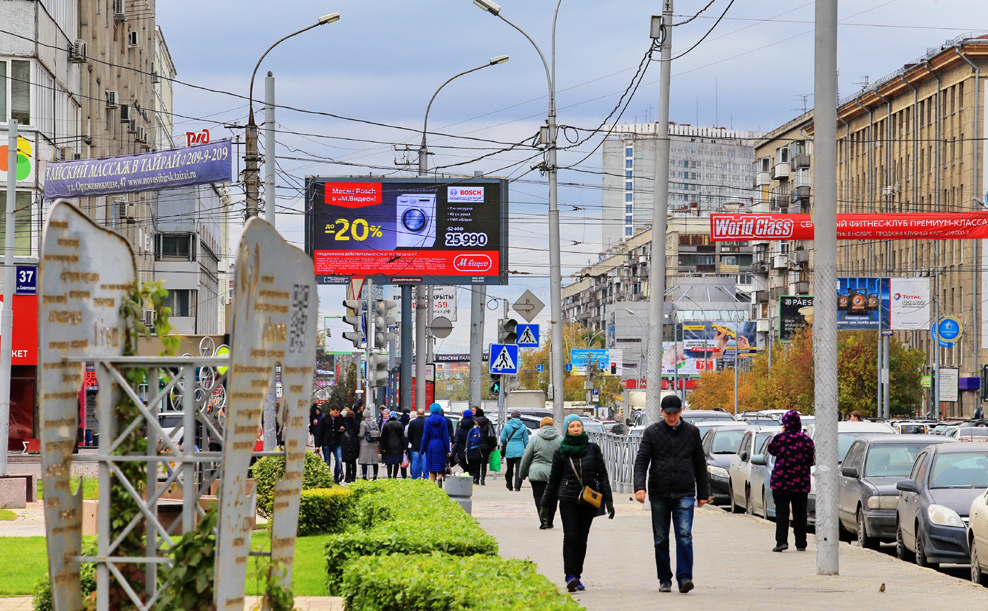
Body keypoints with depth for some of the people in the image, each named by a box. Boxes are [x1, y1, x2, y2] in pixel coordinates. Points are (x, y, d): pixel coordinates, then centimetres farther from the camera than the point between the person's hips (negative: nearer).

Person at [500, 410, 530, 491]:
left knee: (510, 468, 14)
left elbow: (502, 438, 2)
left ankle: (509, 486, 23)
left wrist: (505, 445, 22)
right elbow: (526, 440, 4)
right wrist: (526, 450, 16)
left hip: (509, 450, 1)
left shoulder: (507, 426, -1)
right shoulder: (523, 427, 0)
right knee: (519, 469, -4)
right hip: (519, 450, -1)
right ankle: (517, 487, -14)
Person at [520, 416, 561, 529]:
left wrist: (522, 474, 14)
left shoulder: (535, 439, -1)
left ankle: (543, 521, -16)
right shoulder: (560, 440, 3)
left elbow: (525, 458, 3)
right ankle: (549, 522, 20)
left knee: (539, 498, 0)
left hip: (537, 473, -2)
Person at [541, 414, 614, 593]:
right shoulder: (561, 452, 3)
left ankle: (577, 576, 11)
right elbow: (553, 480, 10)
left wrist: (608, 499, 1)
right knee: (570, 536, -13)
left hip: (589, 501, 2)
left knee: (582, 538, 4)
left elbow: (602, 475, 8)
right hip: (568, 500, -2)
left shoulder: (593, 449, 5)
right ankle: (570, 576, -18)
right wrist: (545, 505, 10)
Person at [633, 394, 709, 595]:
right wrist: (639, 486, -17)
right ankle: (664, 580, 14)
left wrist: (703, 493, 14)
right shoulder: (652, 432, 5)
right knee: (661, 539, 5)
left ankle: (684, 577, -17)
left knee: (684, 536, -14)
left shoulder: (692, 432, 9)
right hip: (659, 495, 1)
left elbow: (700, 464, 15)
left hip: (684, 494, -1)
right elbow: (641, 461, -1)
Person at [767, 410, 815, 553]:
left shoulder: (780, 438, -8)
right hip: (801, 482, 3)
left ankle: (782, 541, -12)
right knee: (800, 513, 8)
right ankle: (801, 543, 10)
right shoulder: (806, 440, 0)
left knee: (782, 511, -1)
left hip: (781, 481, -3)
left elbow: (771, 449, 12)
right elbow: (811, 461, 5)